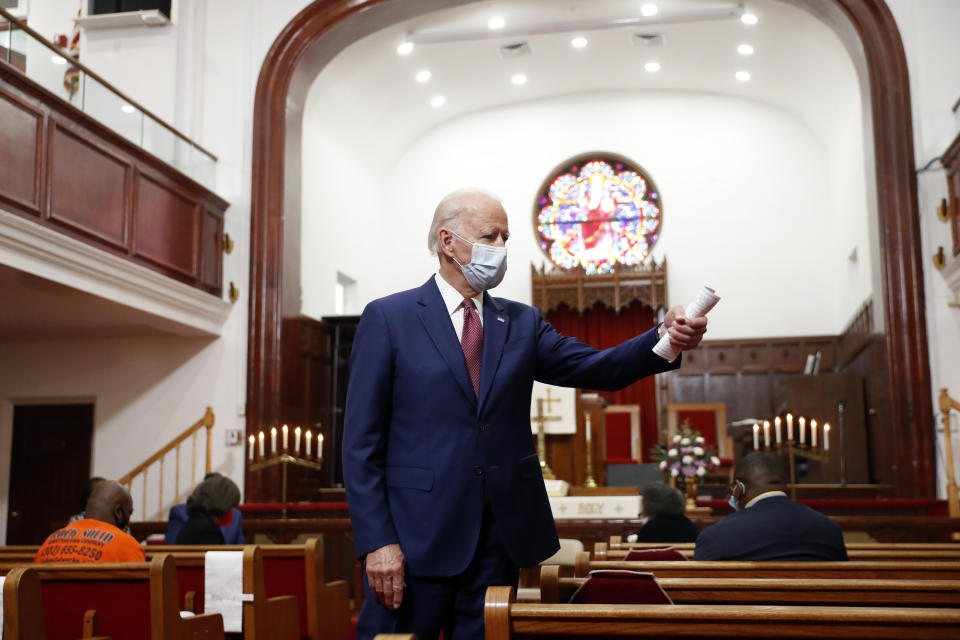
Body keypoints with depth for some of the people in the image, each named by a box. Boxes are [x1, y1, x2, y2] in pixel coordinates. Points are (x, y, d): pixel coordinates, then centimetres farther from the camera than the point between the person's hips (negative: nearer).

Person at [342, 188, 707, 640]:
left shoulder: (521, 323, 12)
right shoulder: (388, 318, -1)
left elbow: (596, 368, -1)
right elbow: (361, 440, -5)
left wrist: (664, 339, -19)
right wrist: (377, 541, -12)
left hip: (501, 535, 4)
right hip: (413, 536, -4)